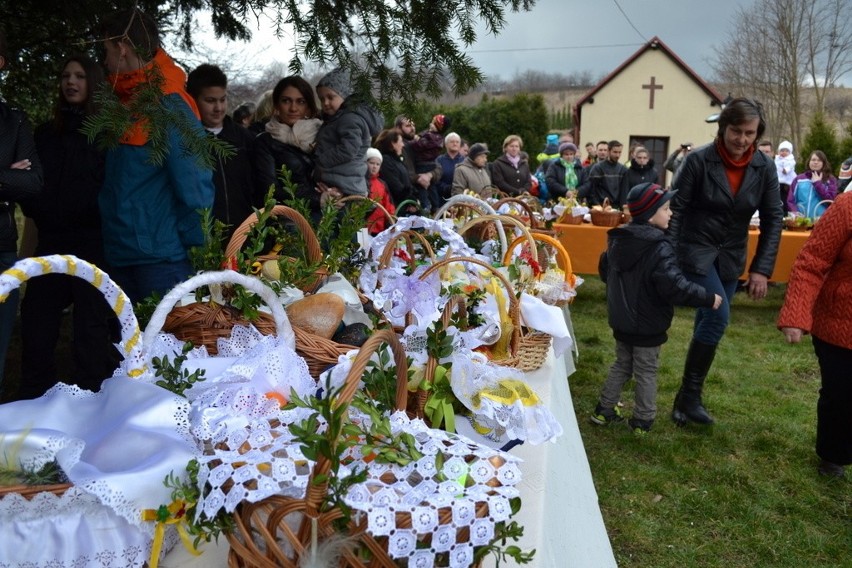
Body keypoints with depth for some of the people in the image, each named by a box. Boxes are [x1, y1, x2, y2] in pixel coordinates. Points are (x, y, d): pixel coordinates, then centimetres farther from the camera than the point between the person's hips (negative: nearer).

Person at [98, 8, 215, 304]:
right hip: (121, 256, 9)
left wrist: (196, 249, -15)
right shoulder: (127, 102, 14)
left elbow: (193, 182, -16)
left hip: (162, 257, -8)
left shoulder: (169, 105, -12)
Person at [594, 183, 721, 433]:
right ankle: (642, 420, 19)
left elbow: (604, 271, 15)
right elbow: (675, 287, -30)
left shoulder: (617, 239, 0)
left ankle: (604, 410, 27)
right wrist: (708, 298, -20)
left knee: (621, 365, 22)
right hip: (648, 326, -7)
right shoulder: (659, 248, -24)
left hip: (620, 322, 7)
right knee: (646, 372, 9)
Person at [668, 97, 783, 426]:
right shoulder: (698, 161, -16)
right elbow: (676, 210, -12)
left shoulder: (764, 169, -5)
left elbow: (773, 220, 0)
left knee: (708, 323, 9)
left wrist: (762, 268, -6)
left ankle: (688, 396, 22)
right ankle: (690, 395, -4)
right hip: (695, 249, -4)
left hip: (731, 257, 5)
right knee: (718, 315, -18)